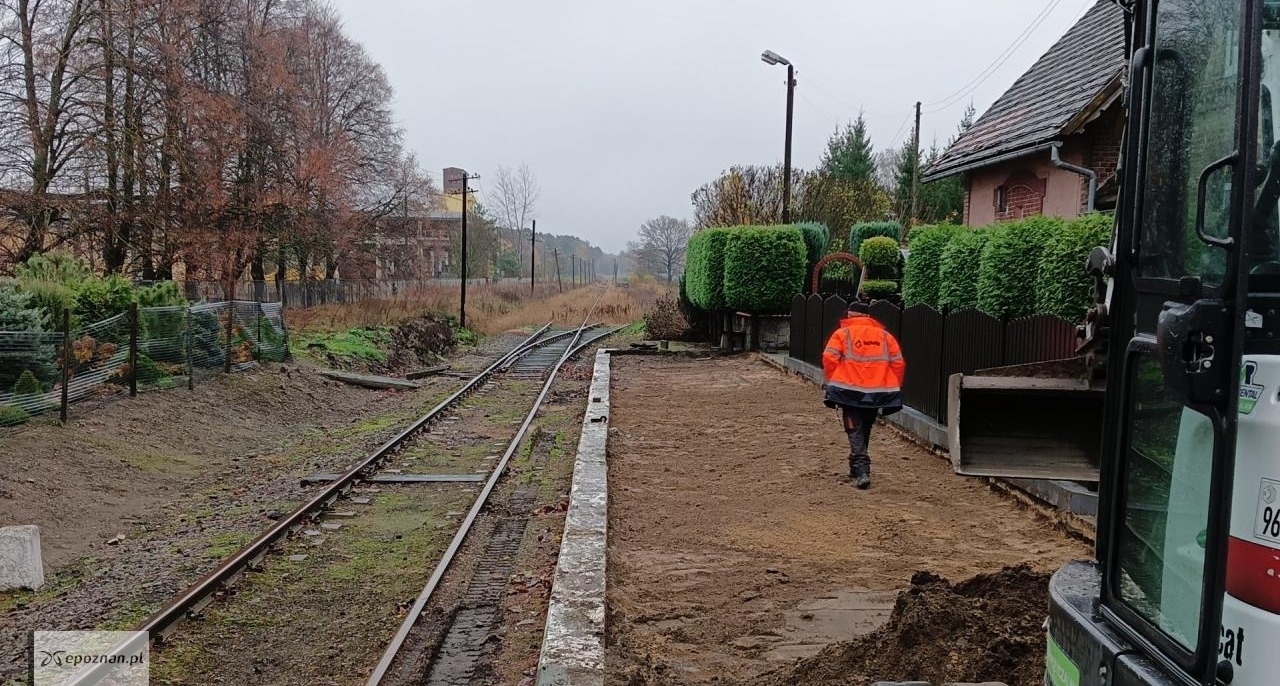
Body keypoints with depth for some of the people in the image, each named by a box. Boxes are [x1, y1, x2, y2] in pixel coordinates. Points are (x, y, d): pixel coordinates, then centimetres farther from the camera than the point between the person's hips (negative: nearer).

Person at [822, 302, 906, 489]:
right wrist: (893, 387, 16)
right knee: (864, 430, 20)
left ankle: (862, 470, -17)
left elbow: (829, 359, -8)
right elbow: (898, 363, 7)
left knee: (855, 432, 0)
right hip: (877, 393, 3)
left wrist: (832, 382, 5)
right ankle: (857, 467, 32)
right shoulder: (885, 336, 10)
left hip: (850, 391, -3)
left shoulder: (842, 334, 0)